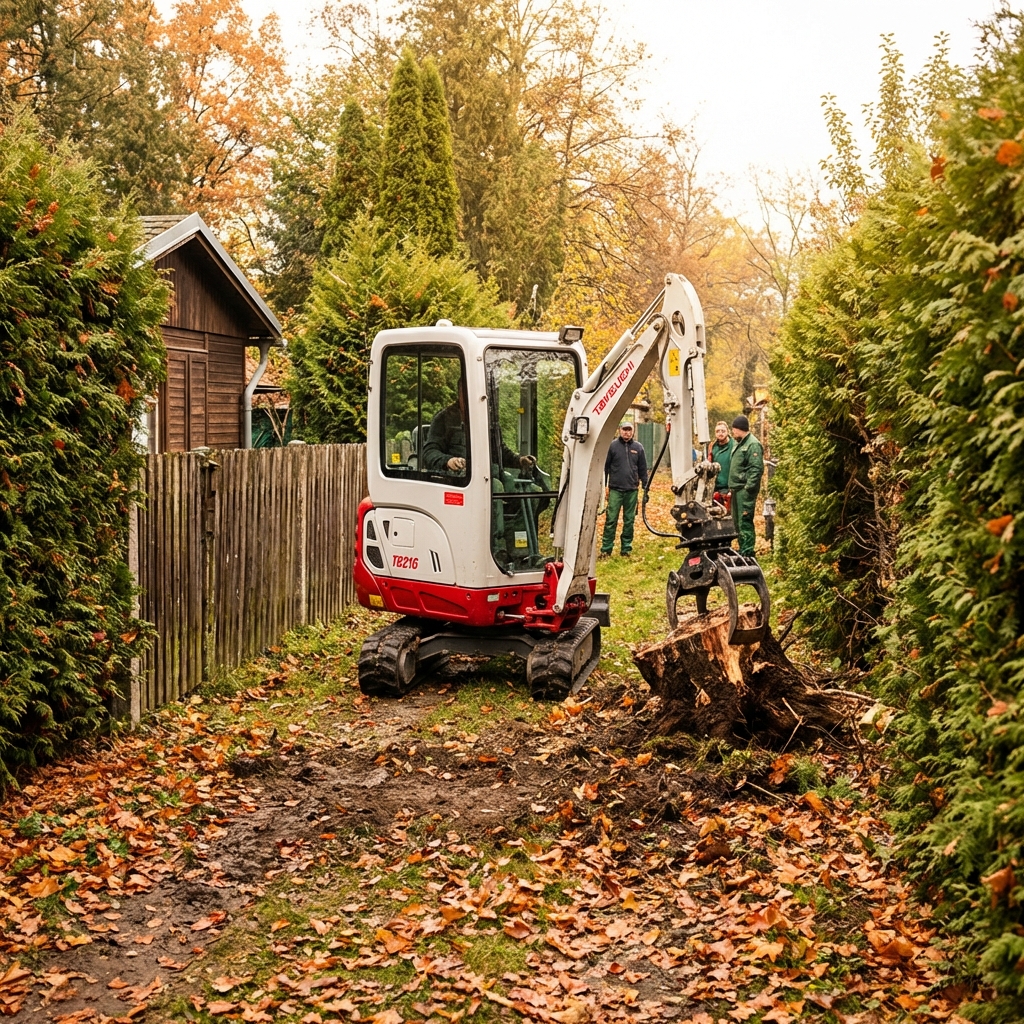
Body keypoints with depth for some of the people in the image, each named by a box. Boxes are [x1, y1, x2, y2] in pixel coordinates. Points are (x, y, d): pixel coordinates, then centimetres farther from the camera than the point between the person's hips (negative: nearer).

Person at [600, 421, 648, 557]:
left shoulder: (638, 447, 8)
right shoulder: (613, 446, 1)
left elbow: (643, 469, 11)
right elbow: (605, 466, 3)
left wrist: (645, 487, 7)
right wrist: (605, 485, -1)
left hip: (632, 490, 2)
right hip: (615, 489, -2)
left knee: (629, 520, 8)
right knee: (611, 520, -4)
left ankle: (627, 548, 16)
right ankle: (606, 549, 0)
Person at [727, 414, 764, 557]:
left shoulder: (753, 445, -12)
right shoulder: (739, 444, 20)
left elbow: (757, 469, -20)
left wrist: (748, 488, -23)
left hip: (745, 490, -11)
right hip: (737, 489, 11)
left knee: (745, 522, -11)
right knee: (737, 521, 15)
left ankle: (747, 553, -9)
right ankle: (742, 550, 23)